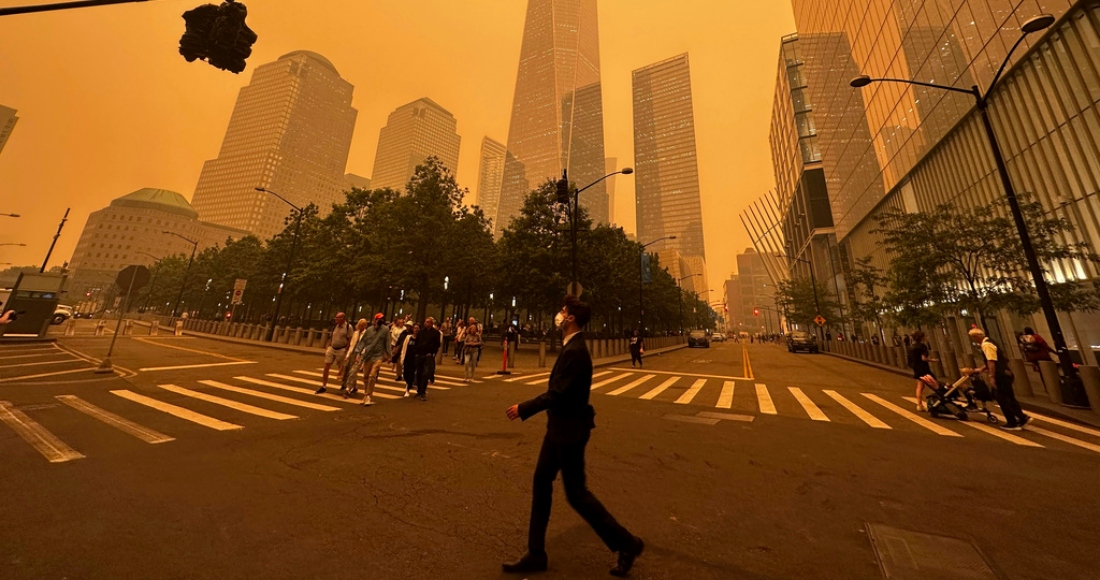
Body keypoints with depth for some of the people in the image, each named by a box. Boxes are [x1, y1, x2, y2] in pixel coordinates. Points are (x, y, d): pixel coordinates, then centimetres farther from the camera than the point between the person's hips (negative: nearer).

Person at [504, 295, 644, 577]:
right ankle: (536, 554, 33)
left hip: (569, 430, -9)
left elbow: (557, 393, -27)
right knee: (541, 482, 16)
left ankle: (626, 543, 28)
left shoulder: (575, 351, -26)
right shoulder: (572, 347, 5)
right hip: (559, 427, 10)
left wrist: (523, 408, -17)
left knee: (575, 492, 8)